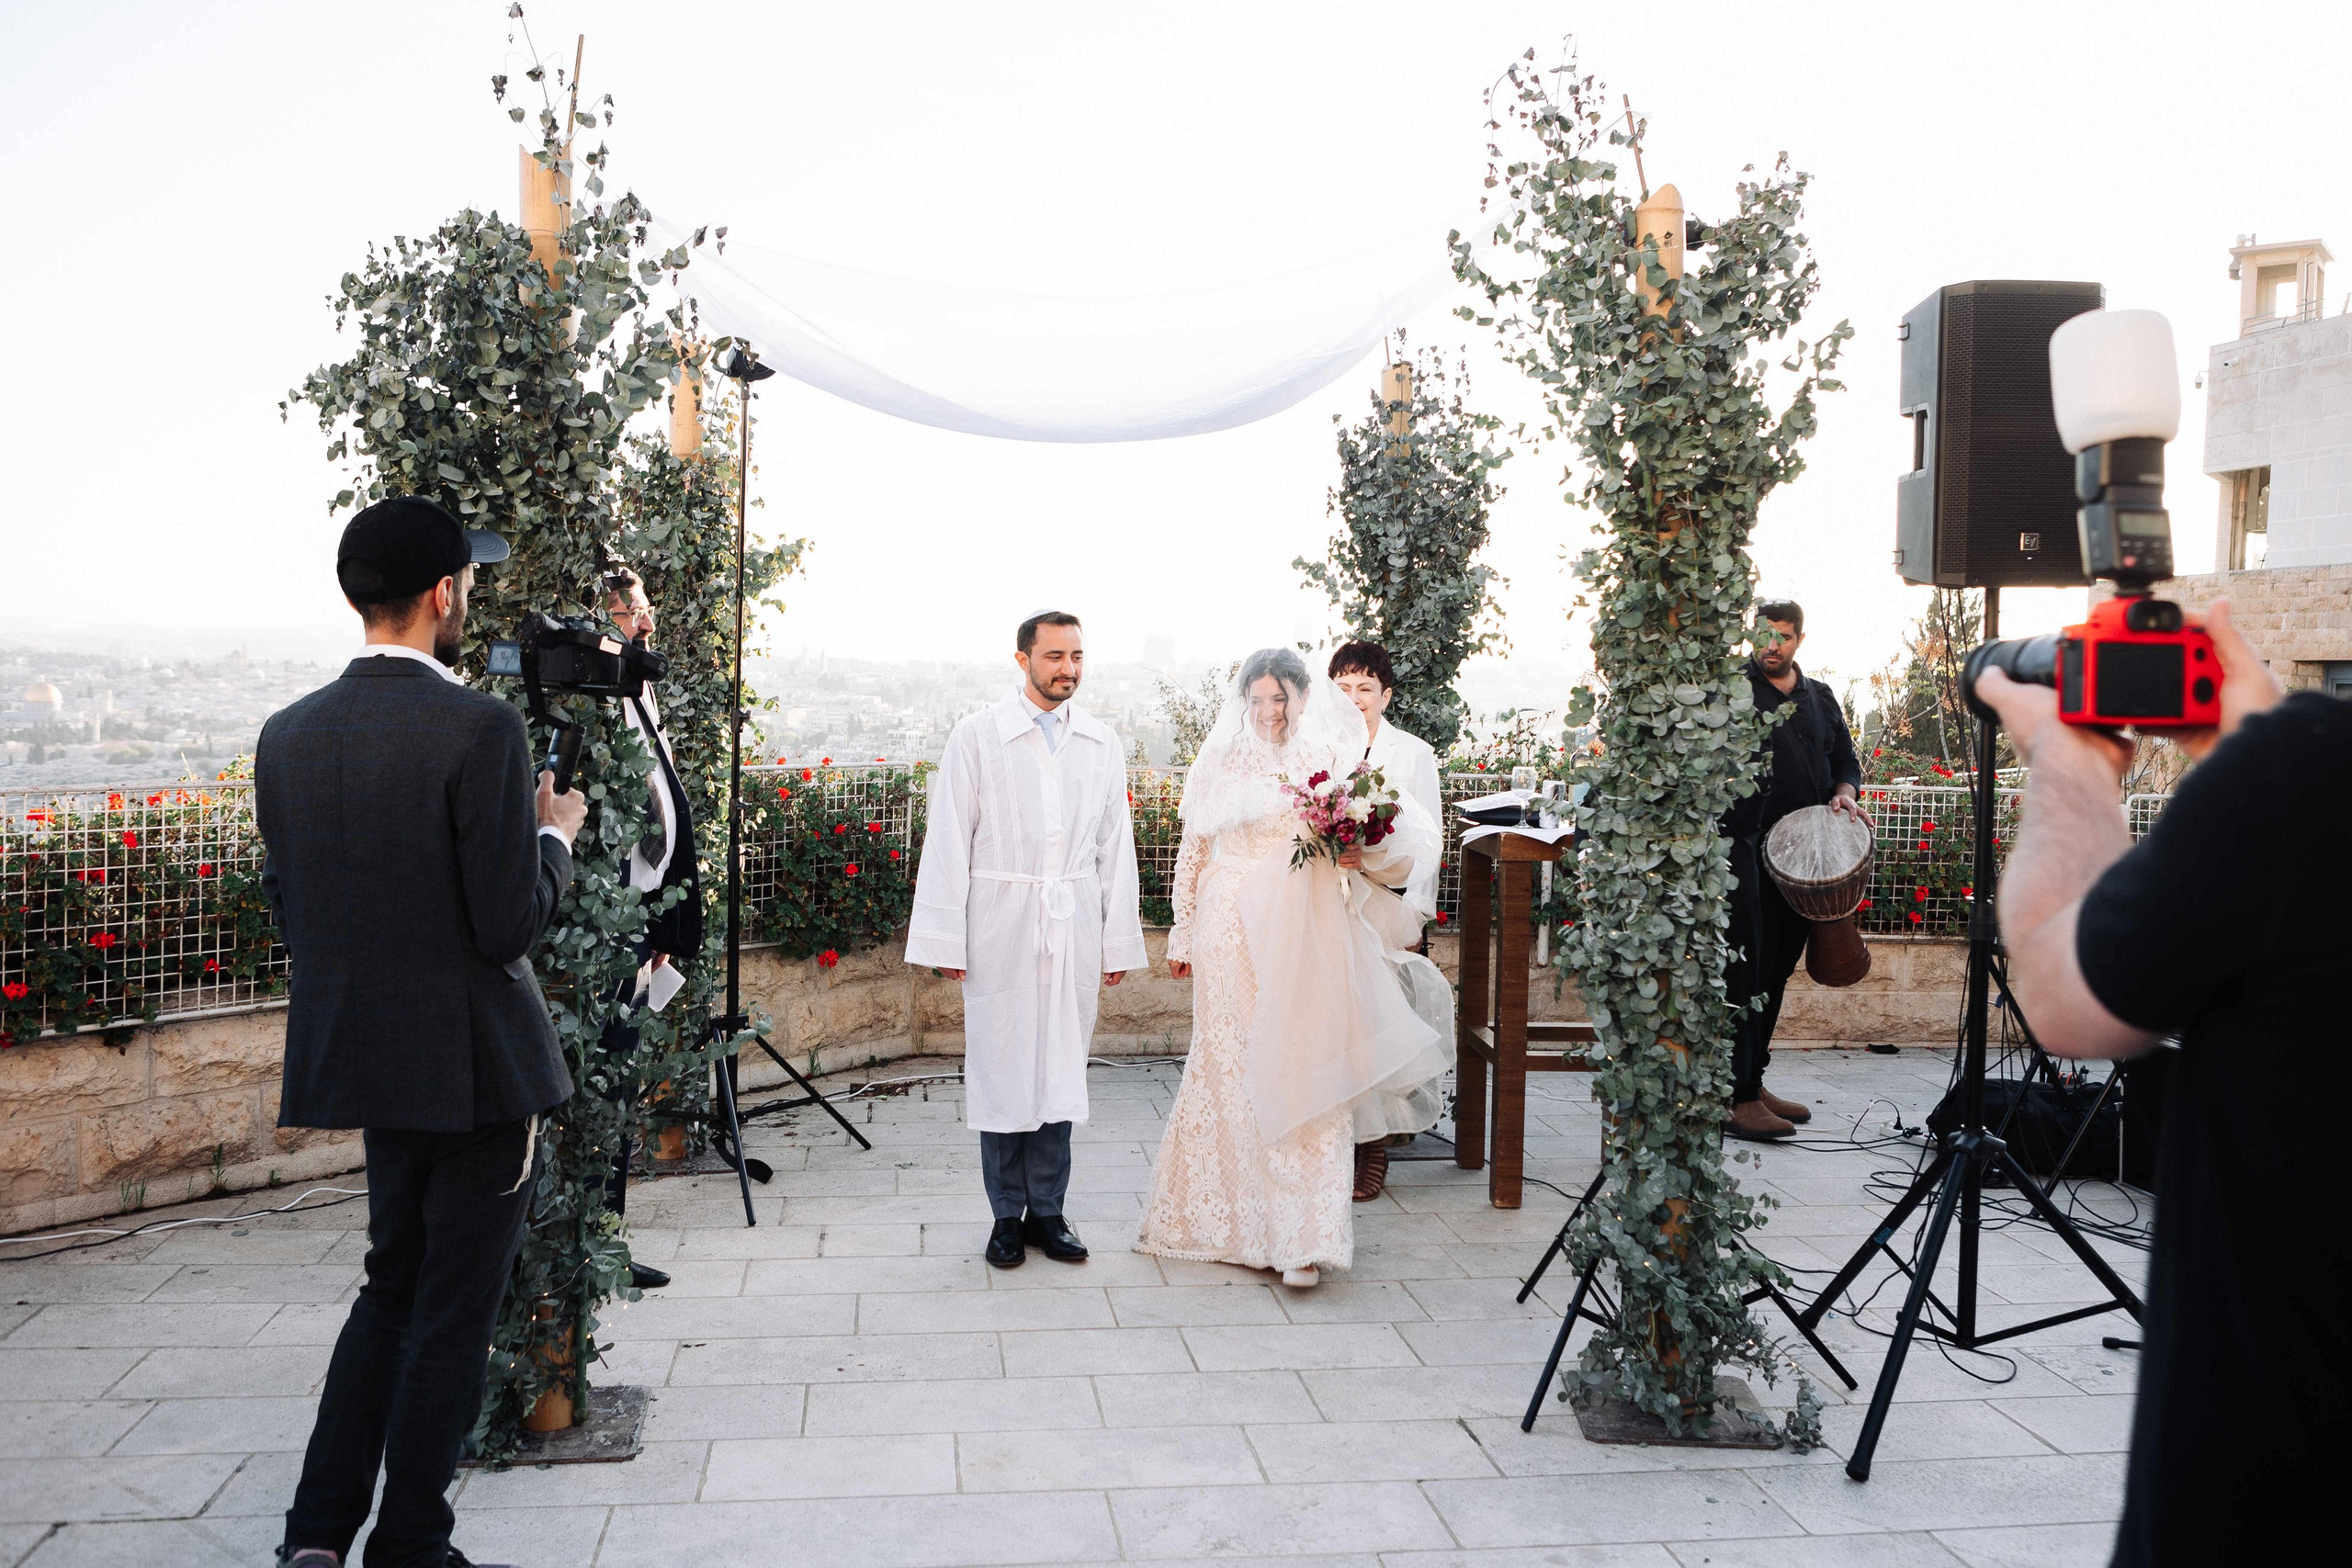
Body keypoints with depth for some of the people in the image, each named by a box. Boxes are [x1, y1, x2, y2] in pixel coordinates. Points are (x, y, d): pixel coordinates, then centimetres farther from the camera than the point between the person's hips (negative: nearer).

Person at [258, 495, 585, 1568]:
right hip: (473, 1062, -7)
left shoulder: (288, 736, 2)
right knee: (452, 1313, 8)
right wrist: (557, 835, -2)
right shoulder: (479, 728, -19)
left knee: (393, 1286, 23)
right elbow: (510, 924, -20)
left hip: (362, 1055, 7)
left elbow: (286, 907, 9)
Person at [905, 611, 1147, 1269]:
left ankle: (1047, 1212, 17)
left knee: (1061, 1069, 6)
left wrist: (1118, 941, 8)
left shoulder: (1101, 743, 9)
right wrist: (946, 941, -6)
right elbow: (948, 843, -1)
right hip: (1001, 927, -2)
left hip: (1074, 928, 3)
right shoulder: (978, 736, 0)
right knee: (1001, 1067, 2)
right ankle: (1008, 1216, 14)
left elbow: (1115, 846, 11)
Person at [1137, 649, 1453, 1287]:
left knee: (1305, 1068, -6)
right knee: (1230, 1068, 4)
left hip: (1308, 933, -1)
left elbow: (1372, 845, 10)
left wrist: (1357, 856, -12)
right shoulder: (1220, 763, 8)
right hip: (1234, 934, 1)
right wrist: (1182, 935, 12)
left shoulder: (1334, 761, 5)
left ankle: (1303, 1237, -3)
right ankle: (1232, 1216, 21)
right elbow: (1192, 851, 12)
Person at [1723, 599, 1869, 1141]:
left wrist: (1845, 791, 2)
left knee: (1778, 968, 11)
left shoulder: (1820, 698, 19)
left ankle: (1753, 1081, 22)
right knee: (1745, 969, -11)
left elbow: (1845, 756, 22)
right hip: (1743, 845, -6)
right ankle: (1735, 1098, -10)